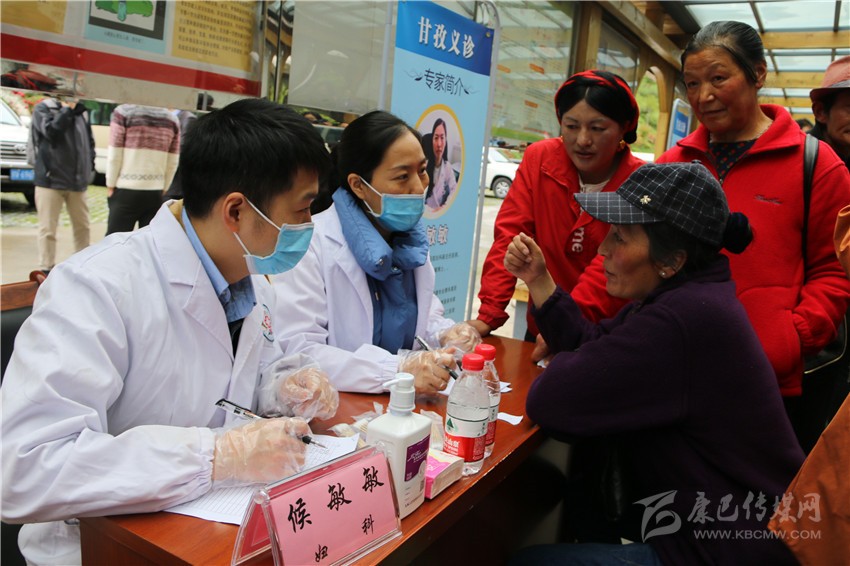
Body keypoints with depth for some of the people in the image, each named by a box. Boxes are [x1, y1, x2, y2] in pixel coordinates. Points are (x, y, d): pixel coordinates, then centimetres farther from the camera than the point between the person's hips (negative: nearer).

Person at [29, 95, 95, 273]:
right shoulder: (43, 109, -2)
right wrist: (67, 109, -13)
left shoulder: (82, 112, 12)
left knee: (82, 226, 12)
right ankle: (46, 269, 9)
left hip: (77, 181, 5)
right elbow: (51, 131, -19)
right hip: (50, 180, -5)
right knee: (48, 228, 0)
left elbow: (89, 142, 18)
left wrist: (90, 168, 7)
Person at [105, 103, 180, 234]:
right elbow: (173, 163, 5)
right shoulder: (172, 119, 4)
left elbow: (114, 156, -5)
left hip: (126, 191, -3)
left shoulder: (123, 112, -4)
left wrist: (110, 186, 5)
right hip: (155, 193, 3)